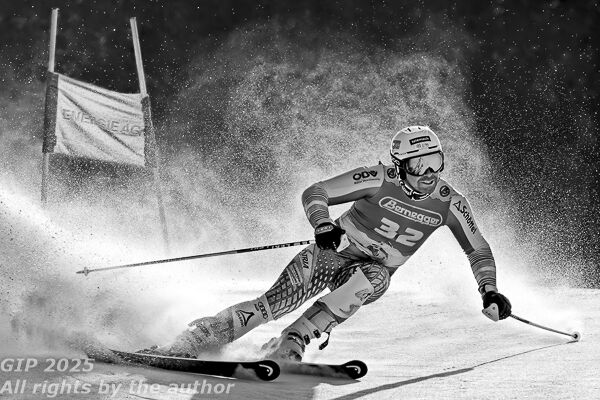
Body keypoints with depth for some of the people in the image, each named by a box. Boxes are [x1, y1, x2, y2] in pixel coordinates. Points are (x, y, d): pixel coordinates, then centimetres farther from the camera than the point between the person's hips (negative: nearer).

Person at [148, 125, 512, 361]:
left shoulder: (450, 203, -8)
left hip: (374, 275, 2)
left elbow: (479, 249, 5)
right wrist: (324, 226, -37)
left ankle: (288, 347, -34)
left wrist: (490, 291, -8)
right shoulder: (379, 180, -17)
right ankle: (189, 344, -12)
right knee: (274, 304, -20)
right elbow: (315, 193, -17)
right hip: (333, 254, -2)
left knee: (372, 278, -36)